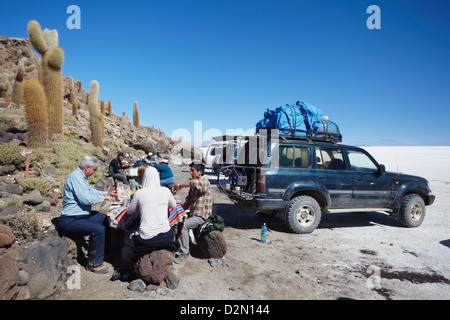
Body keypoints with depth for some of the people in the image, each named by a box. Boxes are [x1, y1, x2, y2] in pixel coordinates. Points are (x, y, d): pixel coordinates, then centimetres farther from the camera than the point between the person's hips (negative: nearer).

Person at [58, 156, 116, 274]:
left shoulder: (82, 177, 13)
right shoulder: (75, 177, -21)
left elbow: (91, 191, 26)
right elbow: (86, 199, -28)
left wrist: (107, 193, 16)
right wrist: (103, 197, -14)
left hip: (81, 215, 11)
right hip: (70, 220, -11)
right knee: (99, 229, -27)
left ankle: (105, 249, 23)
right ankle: (94, 264, -11)